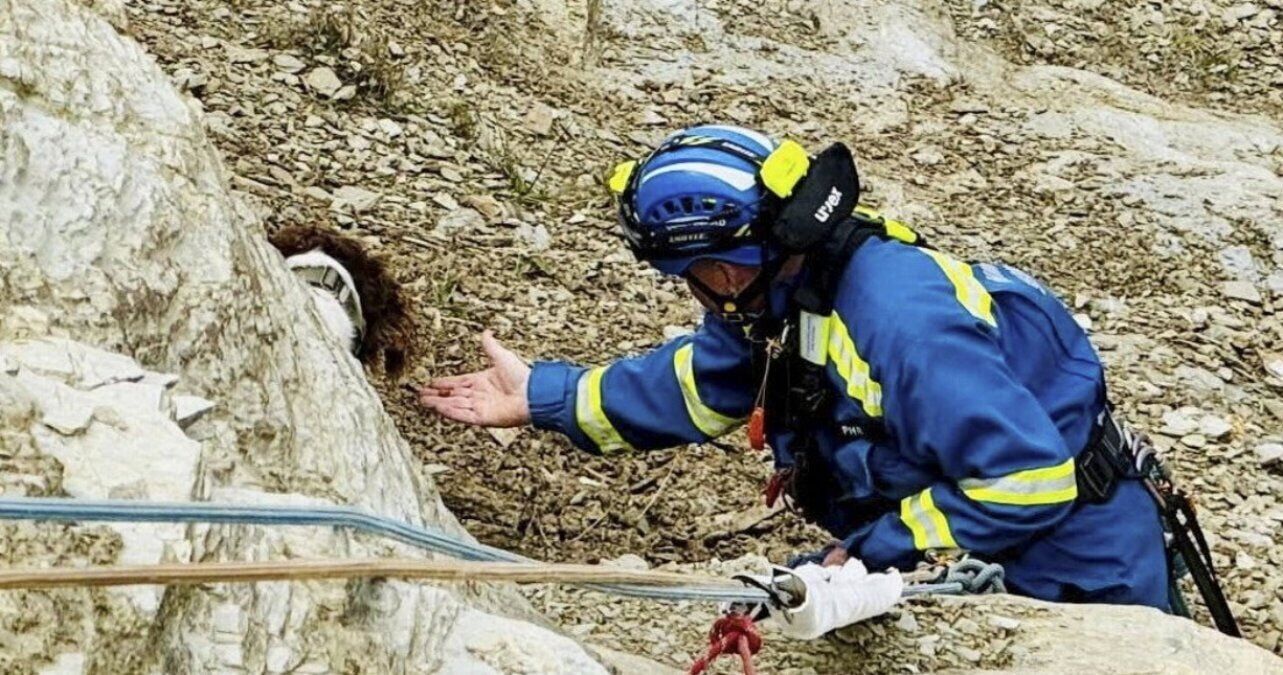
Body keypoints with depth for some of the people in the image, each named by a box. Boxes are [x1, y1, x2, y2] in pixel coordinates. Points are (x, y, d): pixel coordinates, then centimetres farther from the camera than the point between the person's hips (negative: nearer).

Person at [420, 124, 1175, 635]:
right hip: (964, 560, 9)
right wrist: (541, 395, 15)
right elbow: (694, 384, 14)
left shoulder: (901, 321, -33)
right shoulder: (788, 292, -4)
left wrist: (877, 546, -24)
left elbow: (1031, 482, -34)